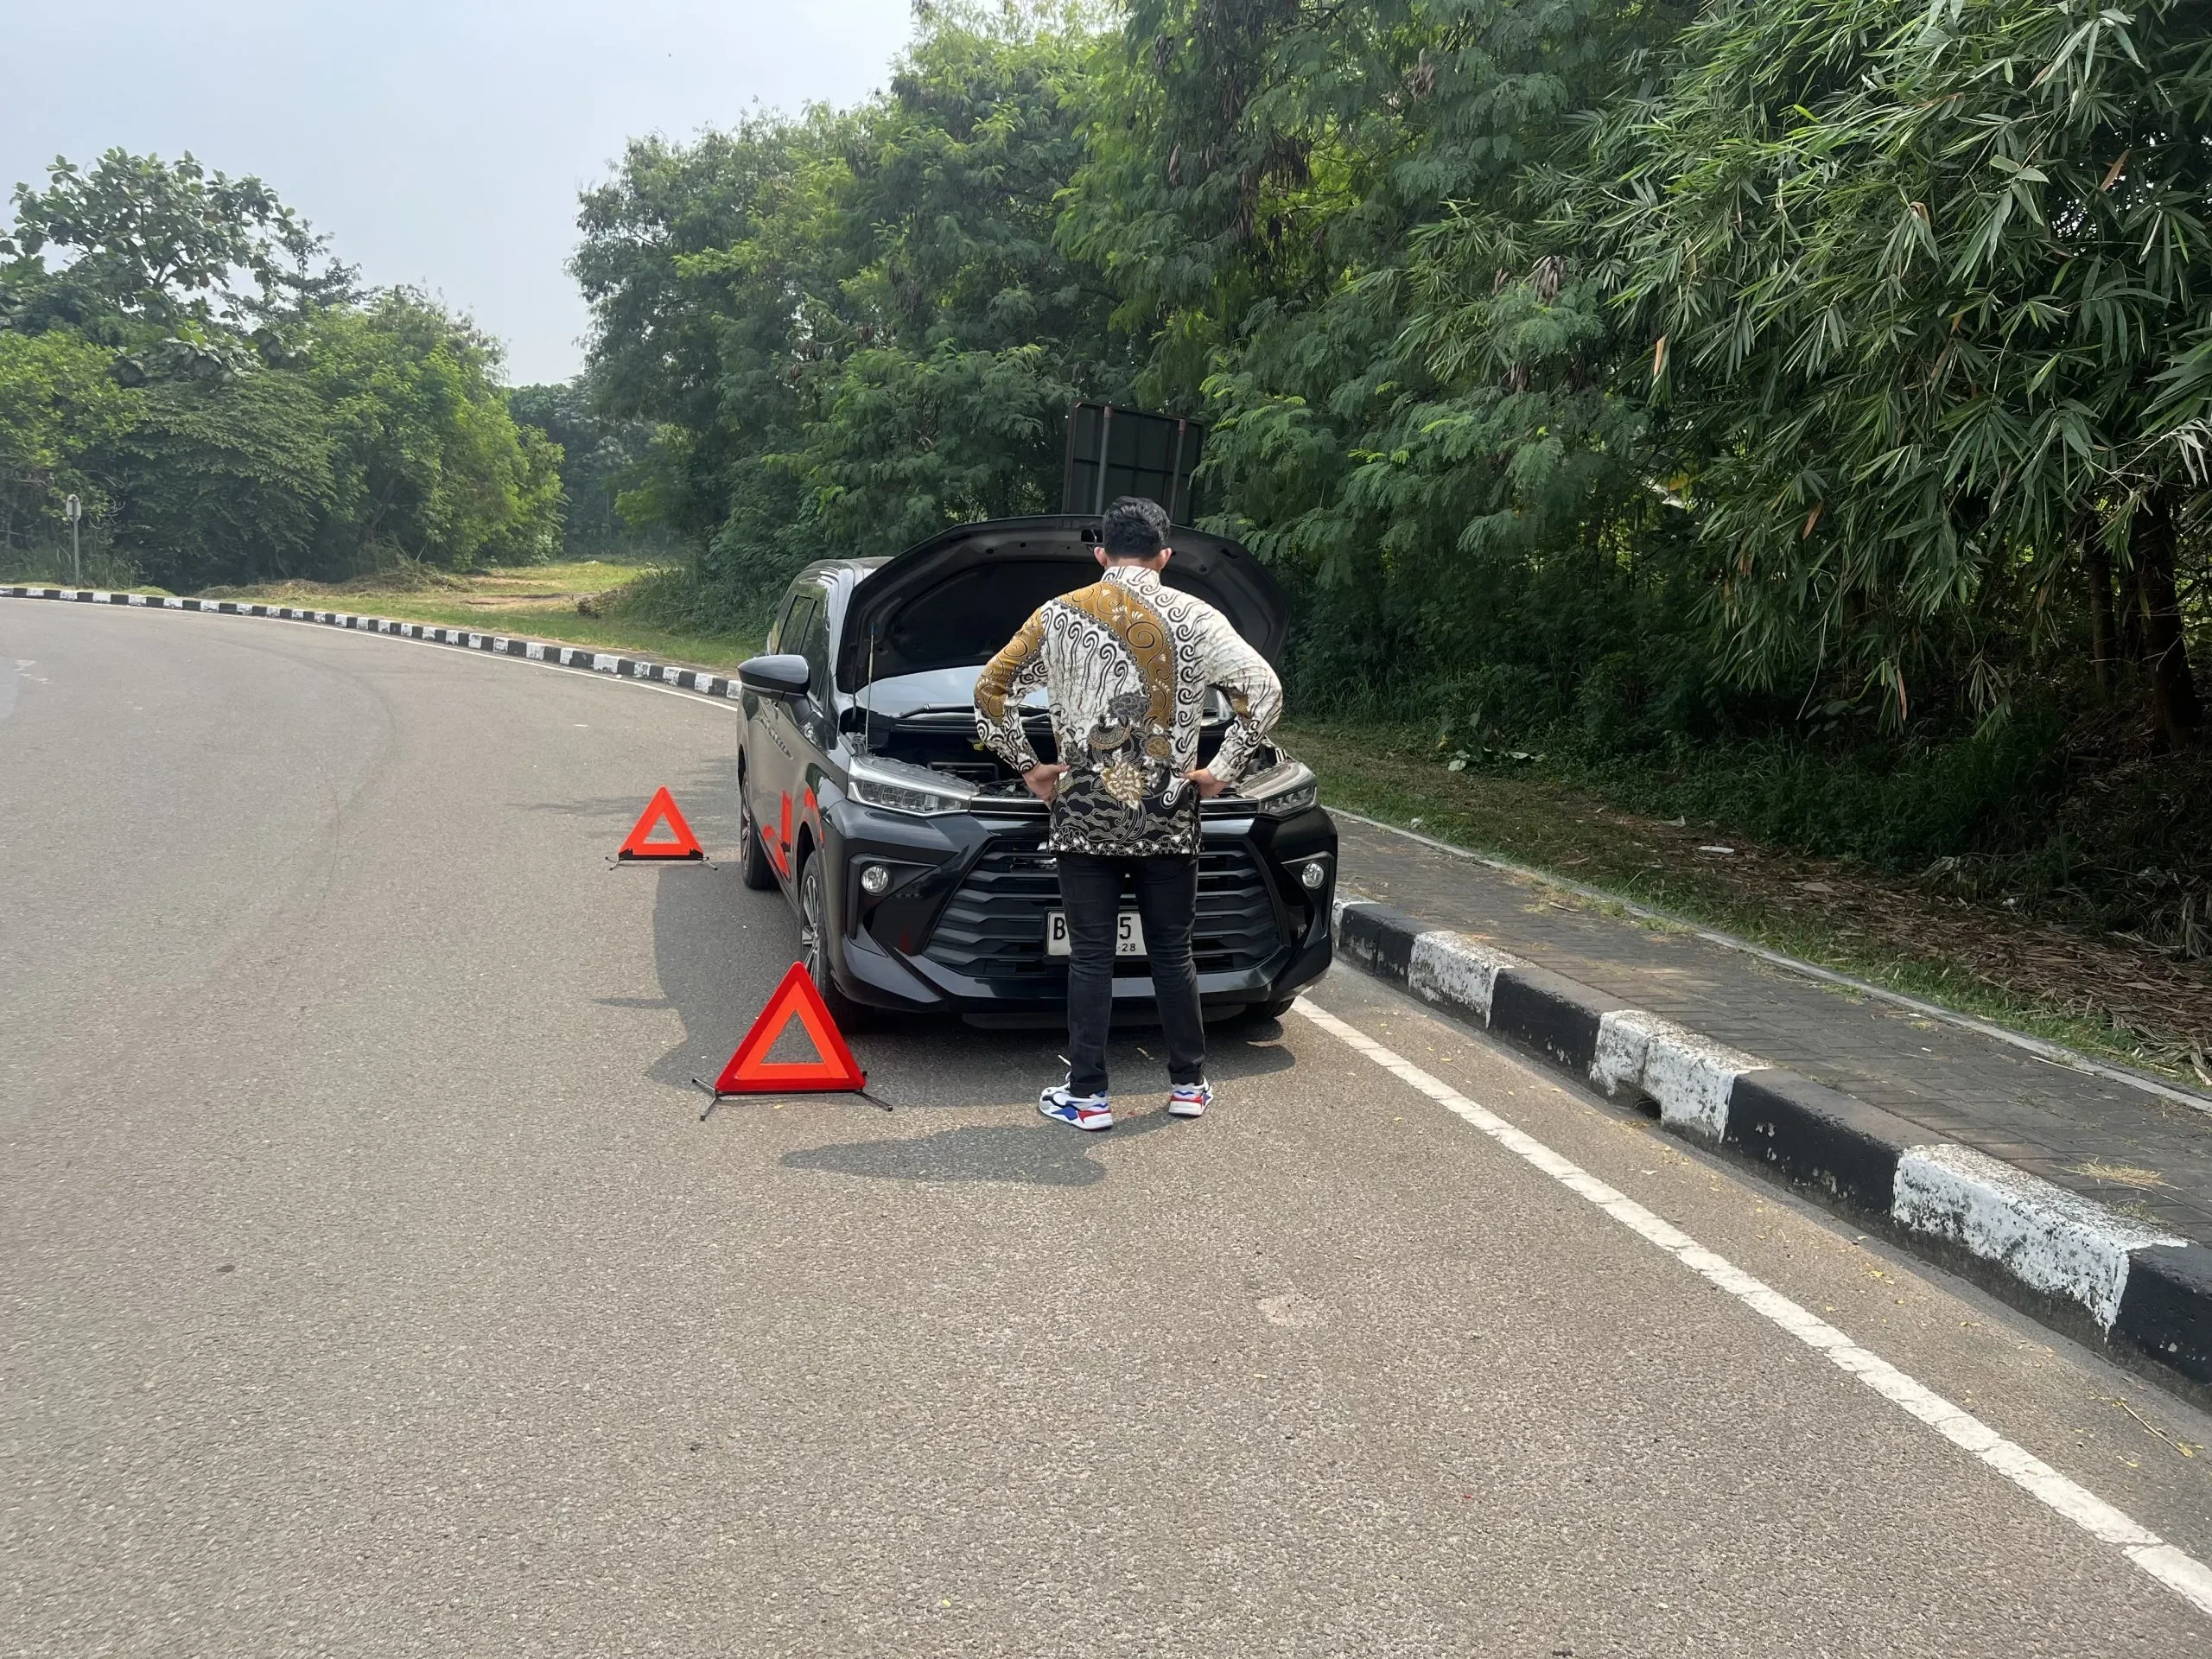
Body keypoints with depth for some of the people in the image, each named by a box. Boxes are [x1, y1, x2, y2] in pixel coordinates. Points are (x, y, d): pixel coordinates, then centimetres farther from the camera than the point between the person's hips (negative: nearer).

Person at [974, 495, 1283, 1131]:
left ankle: (1087, 1095, 9)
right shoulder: (1193, 617, -1)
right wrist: (1223, 770, -2)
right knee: (1172, 952, 12)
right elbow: (1263, 691, -9)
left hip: (1085, 813, 0)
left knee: (1090, 957, 5)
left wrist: (1026, 766, 11)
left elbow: (992, 689, 5)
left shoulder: (1059, 616, 2)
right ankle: (1188, 1085, 22)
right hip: (1168, 815, 0)